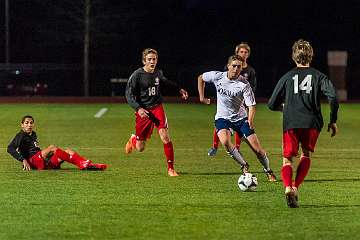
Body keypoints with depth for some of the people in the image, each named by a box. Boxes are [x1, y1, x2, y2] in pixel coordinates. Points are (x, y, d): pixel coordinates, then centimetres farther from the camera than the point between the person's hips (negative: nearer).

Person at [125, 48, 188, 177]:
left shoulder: (158, 73, 3)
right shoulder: (137, 75, -12)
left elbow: (164, 81, 28)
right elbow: (129, 94, -12)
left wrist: (179, 89, 29)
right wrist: (138, 108, -26)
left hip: (157, 108, 3)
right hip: (143, 111, -3)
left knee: (165, 137, -18)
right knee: (140, 148, 5)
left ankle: (171, 168, -7)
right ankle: (133, 139, 44)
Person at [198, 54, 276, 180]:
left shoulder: (244, 84, -17)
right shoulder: (217, 76, -11)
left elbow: (251, 105, -19)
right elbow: (200, 78, 9)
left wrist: (250, 120, -37)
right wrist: (202, 97, 5)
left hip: (240, 118, -1)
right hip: (222, 117, 1)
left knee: (257, 149, -5)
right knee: (225, 142, -30)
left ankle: (268, 171, 21)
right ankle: (244, 166, -9)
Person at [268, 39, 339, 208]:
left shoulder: (287, 77, 12)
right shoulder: (319, 76, 10)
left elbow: (272, 105, 13)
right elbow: (333, 98, -5)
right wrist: (333, 121, 4)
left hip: (290, 124, 0)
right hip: (312, 123, 0)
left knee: (287, 159, 5)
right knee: (306, 155, 21)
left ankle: (288, 187, -23)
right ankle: (296, 187, 3)